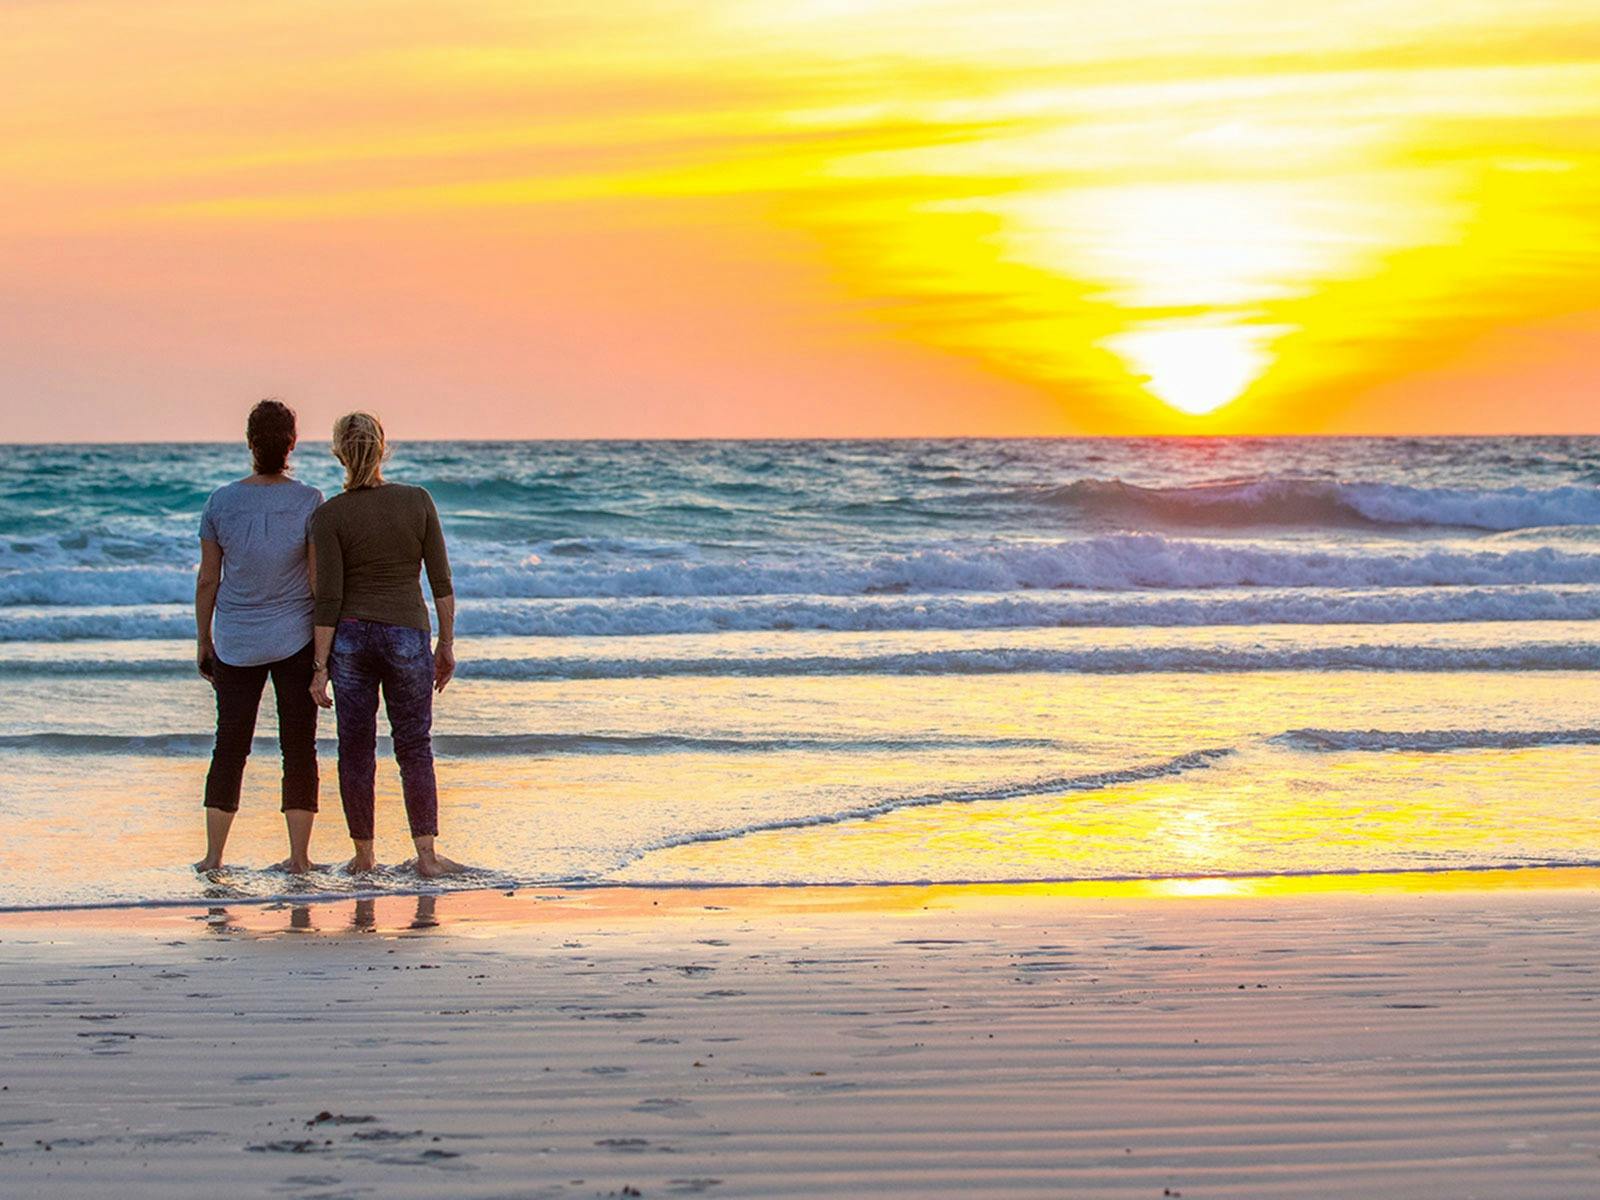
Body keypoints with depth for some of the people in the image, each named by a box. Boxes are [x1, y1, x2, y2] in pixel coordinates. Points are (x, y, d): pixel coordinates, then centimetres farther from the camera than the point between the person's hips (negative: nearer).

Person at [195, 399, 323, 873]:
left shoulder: (221, 502, -4)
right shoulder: (308, 502, -9)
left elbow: (208, 580, 1)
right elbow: (319, 581, -8)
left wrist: (203, 641, 12)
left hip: (235, 643, 2)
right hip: (295, 639, -2)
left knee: (230, 746, 10)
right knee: (298, 747, 6)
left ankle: (213, 856, 9)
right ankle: (299, 856, 7)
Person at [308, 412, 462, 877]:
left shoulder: (330, 516, -7)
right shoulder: (418, 502, -2)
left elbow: (329, 598, -9)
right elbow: (441, 582, 0)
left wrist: (320, 666, -4)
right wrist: (447, 644, 9)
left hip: (351, 636, 0)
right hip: (408, 634, 1)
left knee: (356, 750, 10)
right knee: (414, 747, 10)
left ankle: (363, 855, 16)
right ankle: (426, 855, 4)